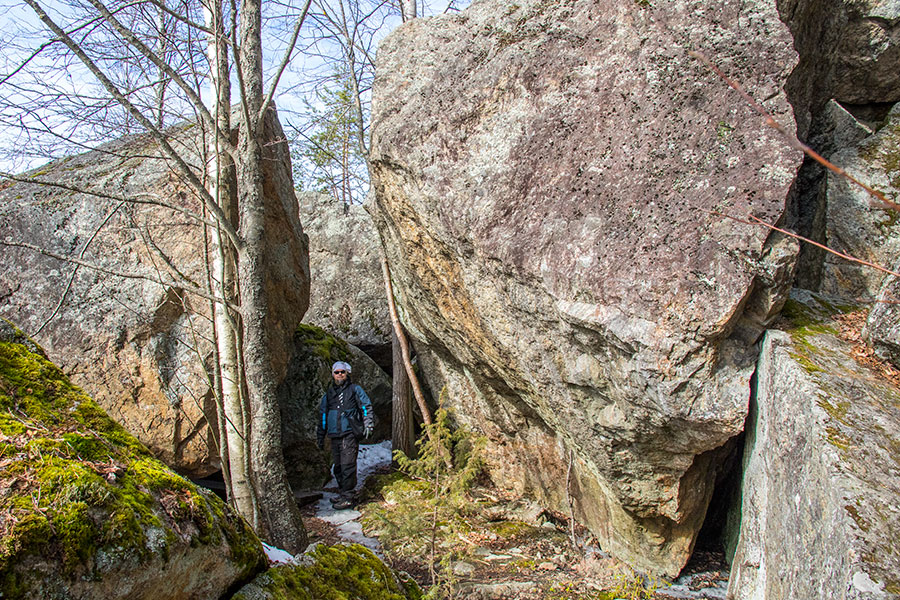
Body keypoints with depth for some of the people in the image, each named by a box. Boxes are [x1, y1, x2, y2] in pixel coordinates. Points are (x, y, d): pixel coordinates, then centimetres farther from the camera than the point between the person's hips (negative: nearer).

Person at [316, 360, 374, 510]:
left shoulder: (355, 389, 7)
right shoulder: (328, 394, 18)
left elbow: (366, 407, 1)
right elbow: (322, 416, 22)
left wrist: (368, 424, -13)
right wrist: (320, 437, 20)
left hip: (350, 434, -5)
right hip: (334, 435, 5)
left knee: (347, 465, -10)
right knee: (338, 466, 9)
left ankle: (347, 498, -7)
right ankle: (343, 493, 21)